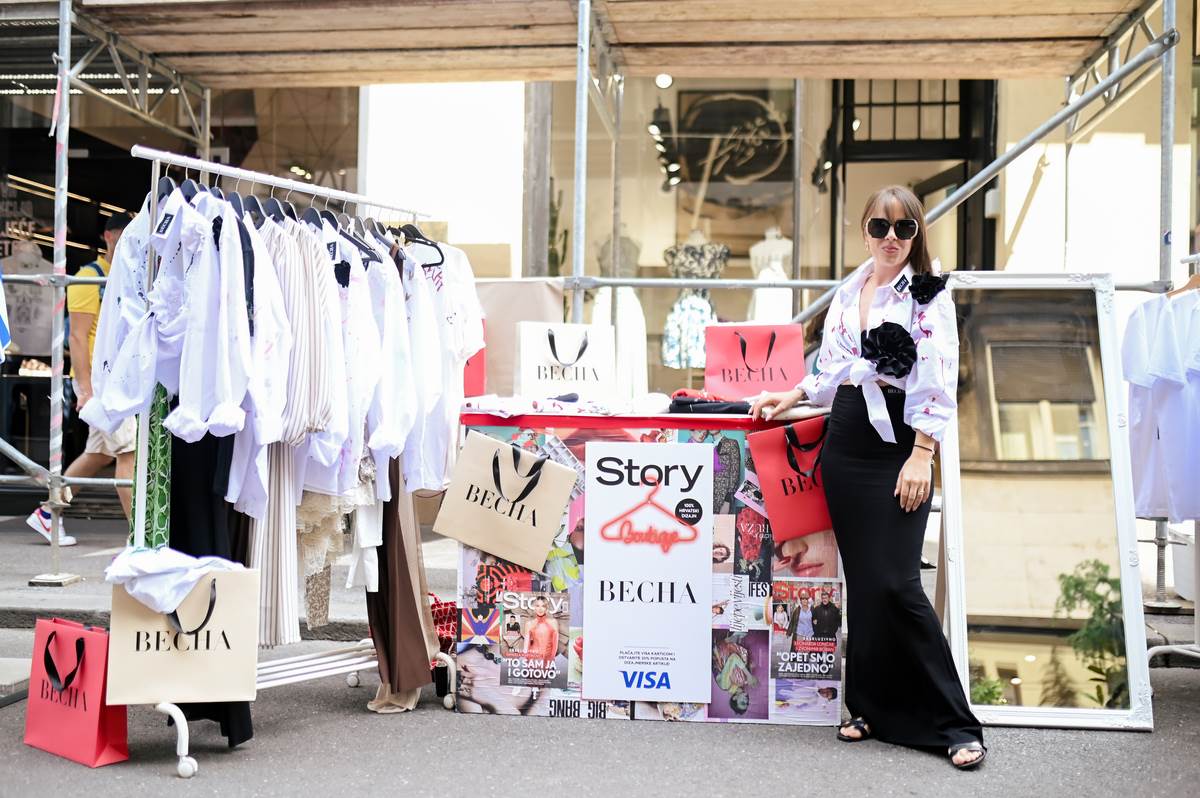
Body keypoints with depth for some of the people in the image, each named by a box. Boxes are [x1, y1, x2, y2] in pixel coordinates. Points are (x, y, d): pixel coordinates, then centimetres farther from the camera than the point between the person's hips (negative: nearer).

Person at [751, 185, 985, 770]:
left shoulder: (928, 295, -5)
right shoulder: (847, 293, 14)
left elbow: (938, 383, -12)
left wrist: (921, 457, -19)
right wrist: (786, 398, 10)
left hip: (897, 446, -6)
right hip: (845, 444, 6)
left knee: (894, 584, -12)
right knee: (861, 582, 9)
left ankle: (953, 724, -2)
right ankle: (871, 706, 20)